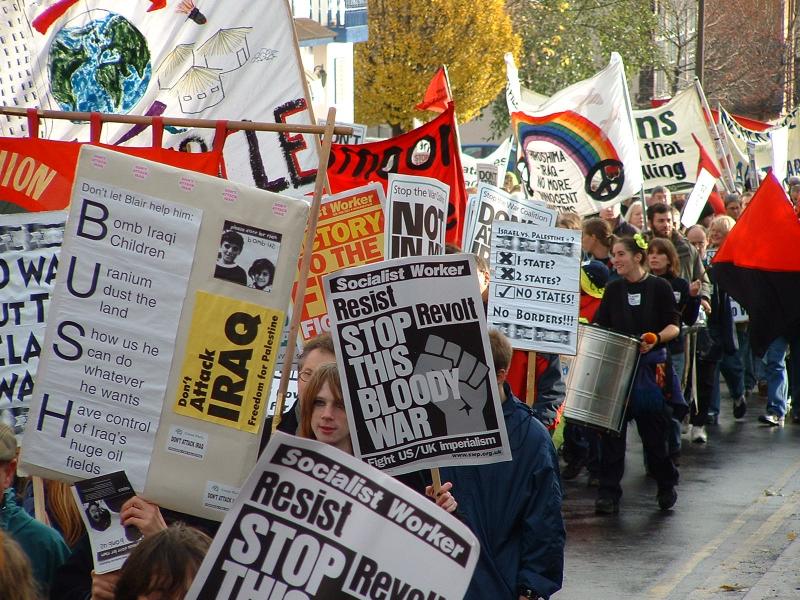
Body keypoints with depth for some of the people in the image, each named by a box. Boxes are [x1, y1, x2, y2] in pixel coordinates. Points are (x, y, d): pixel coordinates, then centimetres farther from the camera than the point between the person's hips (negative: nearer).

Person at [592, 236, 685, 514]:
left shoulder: (659, 287, -2)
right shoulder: (613, 289, 9)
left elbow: (674, 326, -4)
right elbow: (600, 325, 12)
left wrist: (655, 339, -22)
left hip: (651, 367, -3)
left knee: (653, 431, 4)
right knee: (611, 431, -2)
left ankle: (666, 486, 25)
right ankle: (608, 493, 3)